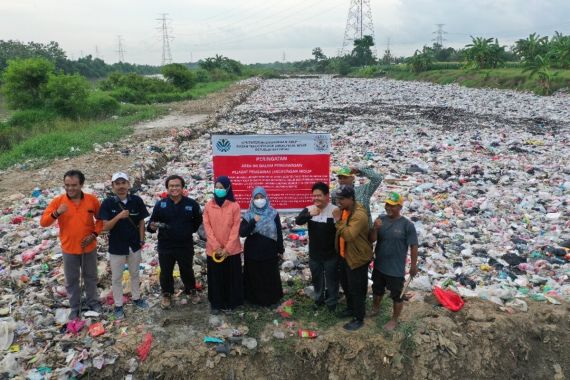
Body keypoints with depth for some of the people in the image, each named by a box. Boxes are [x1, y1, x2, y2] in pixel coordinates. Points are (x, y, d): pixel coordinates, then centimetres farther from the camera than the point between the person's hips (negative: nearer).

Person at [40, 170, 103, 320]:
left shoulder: (92, 200, -9)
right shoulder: (58, 201, -11)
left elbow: (101, 218, 5)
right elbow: (43, 222, -12)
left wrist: (94, 234, -9)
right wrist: (56, 213, -31)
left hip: (89, 247, 1)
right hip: (69, 249, 0)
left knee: (91, 277, 18)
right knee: (71, 280, 13)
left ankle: (92, 301, 38)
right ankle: (75, 308, 31)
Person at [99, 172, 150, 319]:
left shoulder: (137, 200, -9)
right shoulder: (107, 203, -14)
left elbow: (141, 222, 1)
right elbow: (105, 227, -16)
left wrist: (141, 240, -1)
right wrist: (118, 216, -31)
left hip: (134, 245, 2)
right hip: (116, 247, -2)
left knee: (135, 274, 21)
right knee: (116, 278, 12)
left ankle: (136, 298, 40)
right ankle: (118, 305, 27)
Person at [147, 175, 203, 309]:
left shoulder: (191, 204, -6)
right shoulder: (160, 204, -6)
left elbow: (198, 220, 10)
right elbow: (151, 222, -1)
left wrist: (190, 231, 4)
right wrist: (152, 227, -22)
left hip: (185, 246, 0)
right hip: (165, 247, 0)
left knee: (187, 271, 16)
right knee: (166, 272, 12)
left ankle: (191, 291, 38)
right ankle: (167, 294, 33)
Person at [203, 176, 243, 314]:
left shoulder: (234, 206, -6)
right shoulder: (208, 206, 0)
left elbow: (236, 228, -8)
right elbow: (207, 227, -3)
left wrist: (227, 248, -13)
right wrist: (216, 246, -11)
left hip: (232, 250, -1)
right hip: (213, 249, 2)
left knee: (232, 277, 9)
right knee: (215, 277, 11)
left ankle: (231, 302, 25)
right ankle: (216, 303, 26)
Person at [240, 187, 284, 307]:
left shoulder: (273, 214, -3)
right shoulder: (248, 215, -3)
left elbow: (279, 233, 3)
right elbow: (242, 233, -13)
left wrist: (280, 249, 3)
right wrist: (253, 222, -26)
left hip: (270, 252, 0)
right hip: (253, 253, 0)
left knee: (270, 276, 10)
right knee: (254, 277, 8)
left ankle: (271, 299, 25)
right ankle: (255, 299, 23)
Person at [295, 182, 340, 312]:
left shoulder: (335, 210, -15)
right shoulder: (309, 209, -4)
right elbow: (298, 221, -20)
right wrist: (310, 214, -37)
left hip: (331, 254, -3)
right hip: (314, 254, 4)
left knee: (331, 279, 12)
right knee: (316, 278, 21)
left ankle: (331, 302, 32)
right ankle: (319, 299, 42)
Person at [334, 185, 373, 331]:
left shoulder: (359, 215, -28)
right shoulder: (344, 210, 2)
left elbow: (349, 235, -39)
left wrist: (339, 221, -31)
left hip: (357, 258, -9)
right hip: (344, 256, 9)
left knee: (357, 289, 4)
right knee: (347, 285, 23)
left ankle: (359, 318, 19)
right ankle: (351, 308, 43)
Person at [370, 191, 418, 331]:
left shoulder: (407, 225, -19)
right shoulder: (381, 219, -6)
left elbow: (413, 246, -12)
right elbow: (372, 240, -5)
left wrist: (413, 265, -6)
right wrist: (375, 229, -25)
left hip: (396, 269, -5)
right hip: (379, 265, 5)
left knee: (397, 295, 13)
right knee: (377, 290, 26)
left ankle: (394, 320, 34)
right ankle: (375, 309, 52)